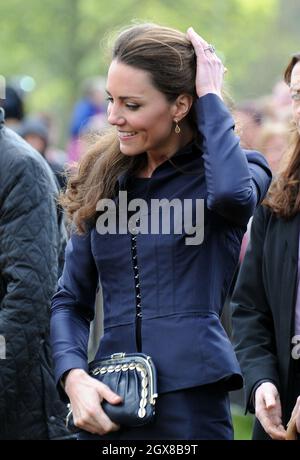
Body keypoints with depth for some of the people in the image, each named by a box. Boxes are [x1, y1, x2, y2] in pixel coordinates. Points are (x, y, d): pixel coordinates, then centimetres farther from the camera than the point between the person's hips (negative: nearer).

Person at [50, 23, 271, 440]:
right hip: (108, 403, 4)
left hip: (191, 403, -4)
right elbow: (71, 300, 12)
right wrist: (73, 376, -7)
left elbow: (234, 193, -27)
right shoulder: (102, 179, 11)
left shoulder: (228, 171, -1)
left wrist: (210, 98, -13)